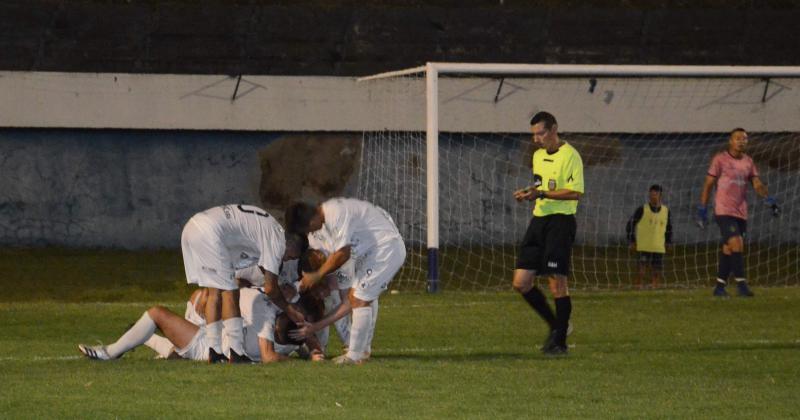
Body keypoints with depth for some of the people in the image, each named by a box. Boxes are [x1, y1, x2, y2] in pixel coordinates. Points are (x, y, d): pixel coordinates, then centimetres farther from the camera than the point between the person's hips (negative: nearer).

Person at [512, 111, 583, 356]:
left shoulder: (569, 156, -10)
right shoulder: (538, 155, 17)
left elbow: (576, 193, -18)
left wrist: (542, 194, -23)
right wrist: (528, 194, 7)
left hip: (560, 221, -8)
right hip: (539, 220, 8)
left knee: (557, 282, -7)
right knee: (521, 283, 3)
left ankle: (560, 341, 3)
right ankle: (556, 325, 18)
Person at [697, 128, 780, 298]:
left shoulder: (748, 162, 12)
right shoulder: (720, 159, -3)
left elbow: (757, 184, 6)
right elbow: (708, 184, 0)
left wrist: (769, 199, -13)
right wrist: (702, 208, -3)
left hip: (741, 212, 5)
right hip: (724, 211, -5)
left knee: (728, 249, 7)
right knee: (736, 244, -18)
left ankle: (720, 286, 14)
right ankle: (741, 284, -17)